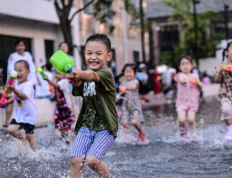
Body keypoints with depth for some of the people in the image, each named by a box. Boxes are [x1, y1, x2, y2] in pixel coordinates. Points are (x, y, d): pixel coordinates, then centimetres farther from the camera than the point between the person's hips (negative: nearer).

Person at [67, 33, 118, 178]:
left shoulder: (106, 74, -13)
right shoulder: (85, 76, 9)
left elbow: (93, 76, -34)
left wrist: (79, 74, -56)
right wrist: (76, 83, -26)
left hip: (106, 128, -6)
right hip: (87, 125, 6)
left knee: (91, 159, -20)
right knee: (76, 160, -9)